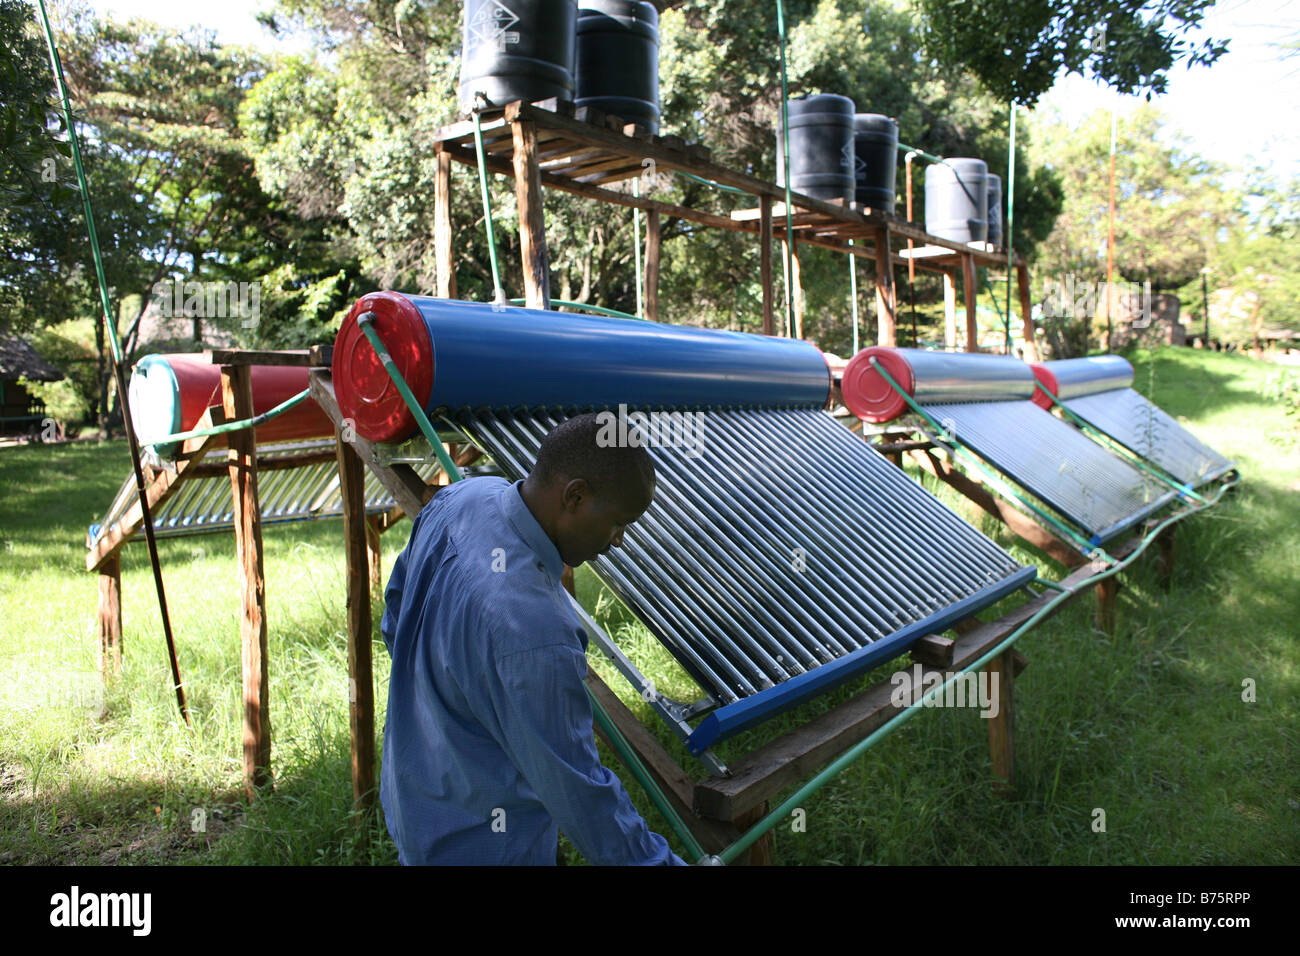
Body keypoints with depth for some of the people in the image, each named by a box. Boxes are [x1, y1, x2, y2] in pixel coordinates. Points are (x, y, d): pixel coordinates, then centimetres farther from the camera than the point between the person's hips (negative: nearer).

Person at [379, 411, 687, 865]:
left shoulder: (461, 497, -13)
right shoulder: (532, 627, -40)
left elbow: (398, 598, 7)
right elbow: (575, 790, -29)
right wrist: (654, 859, -16)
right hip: (478, 840, -7)